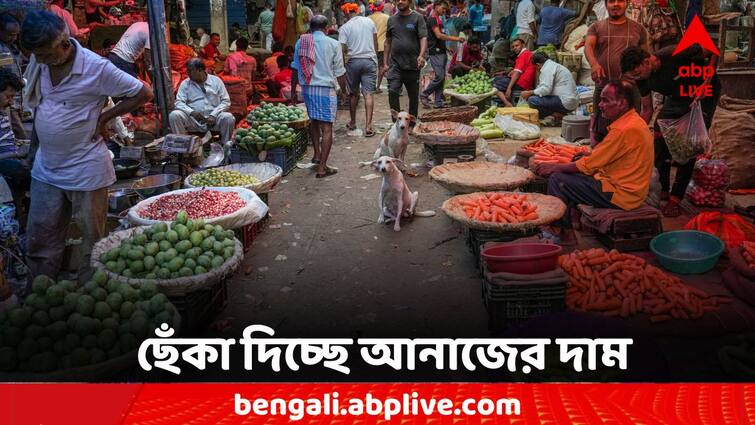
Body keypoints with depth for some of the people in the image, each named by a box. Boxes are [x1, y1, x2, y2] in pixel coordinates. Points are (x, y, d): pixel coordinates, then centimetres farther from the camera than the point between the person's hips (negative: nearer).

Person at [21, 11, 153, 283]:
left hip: (86, 170, -6)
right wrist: (36, 134, 7)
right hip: (45, 169, 6)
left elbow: (143, 94, -10)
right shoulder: (38, 63, 2)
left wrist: (104, 117, -10)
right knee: (39, 240, 12)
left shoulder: (96, 67, -15)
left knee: (92, 241, 6)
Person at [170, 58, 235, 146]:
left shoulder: (216, 81, 7)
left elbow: (226, 101, 2)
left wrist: (213, 115, -13)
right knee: (174, 115, -25)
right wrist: (191, 112, -20)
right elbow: (179, 102, 1)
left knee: (228, 117, -31)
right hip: (193, 119, 1)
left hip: (213, 118, -1)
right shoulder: (185, 84, 9)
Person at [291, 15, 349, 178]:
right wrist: (344, 90, 12)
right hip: (325, 88, -4)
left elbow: (295, 69, 10)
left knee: (314, 121, 25)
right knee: (326, 127, -2)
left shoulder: (300, 42, 6)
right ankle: (322, 168, -4)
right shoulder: (333, 44, -4)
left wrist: (293, 91, 19)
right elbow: (339, 72, -2)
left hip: (307, 87, 5)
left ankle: (317, 154, 27)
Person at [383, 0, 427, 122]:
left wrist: (421, 55, -27)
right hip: (395, 64, 2)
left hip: (413, 65, -2)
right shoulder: (392, 19, 12)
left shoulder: (417, 18, 1)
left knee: (413, 95, 9)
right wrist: (386, 62, 12)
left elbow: (423, 38, -9)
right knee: (392, 91, -14)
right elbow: (388, 42, 16)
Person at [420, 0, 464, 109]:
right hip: (435, 52, -9)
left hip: (441, 52, 10)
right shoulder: (432, 19, -10)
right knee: (439, 77, -13)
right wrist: (455, 39, -20)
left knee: (442, 78, 7)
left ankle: (438, 102, 9)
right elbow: (439, 35, -20)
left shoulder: (438, 19, 19)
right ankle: (424, 95, 2)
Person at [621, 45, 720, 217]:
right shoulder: (642, 78, -16)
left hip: (704, 95, -5)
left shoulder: (677, 55, -35)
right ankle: (663, 190, 9)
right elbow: (647, 109, -4)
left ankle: (676, 198, -9)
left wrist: (706, 83, -27)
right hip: (675, 99, 5)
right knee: (658, 142, -7)